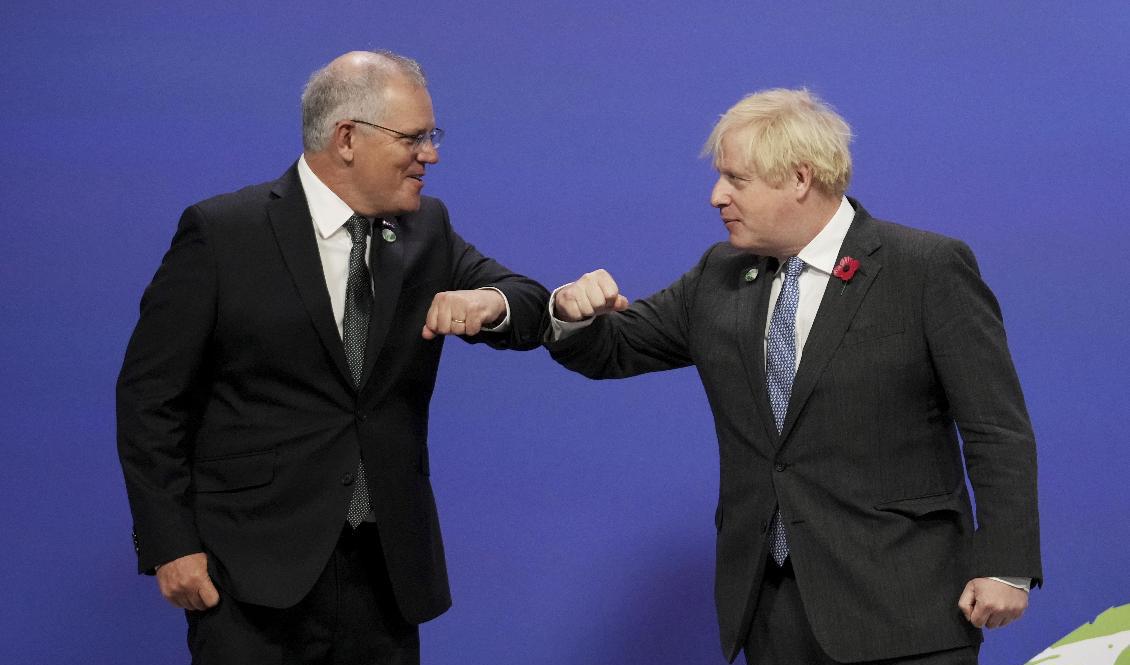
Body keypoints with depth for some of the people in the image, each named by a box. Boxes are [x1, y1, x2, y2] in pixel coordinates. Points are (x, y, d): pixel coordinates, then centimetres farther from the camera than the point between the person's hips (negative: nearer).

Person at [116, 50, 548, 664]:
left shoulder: (427, 230, 8)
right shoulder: (220, 233, -6)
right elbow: (151, 397, -4)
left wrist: (489, 303, -14)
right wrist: (171, 545, -9)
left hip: (388, 567, 4)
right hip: (255, 575, -4)